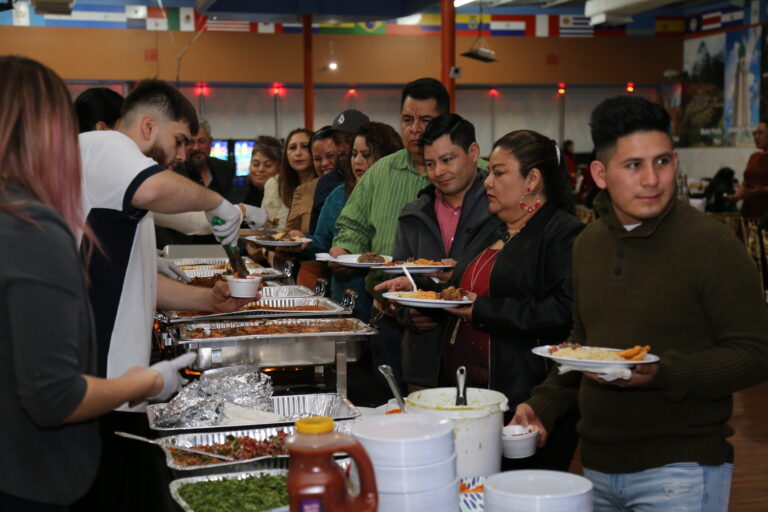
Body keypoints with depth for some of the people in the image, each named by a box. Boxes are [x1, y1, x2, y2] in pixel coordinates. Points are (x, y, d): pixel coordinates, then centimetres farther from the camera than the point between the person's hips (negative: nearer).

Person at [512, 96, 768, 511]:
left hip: (681, 469, -6)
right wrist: (544, 405, 7)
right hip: (597, 466, 6)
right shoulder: (588, 244, 7)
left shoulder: (711, 243, -12)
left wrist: (662, 373, -26)